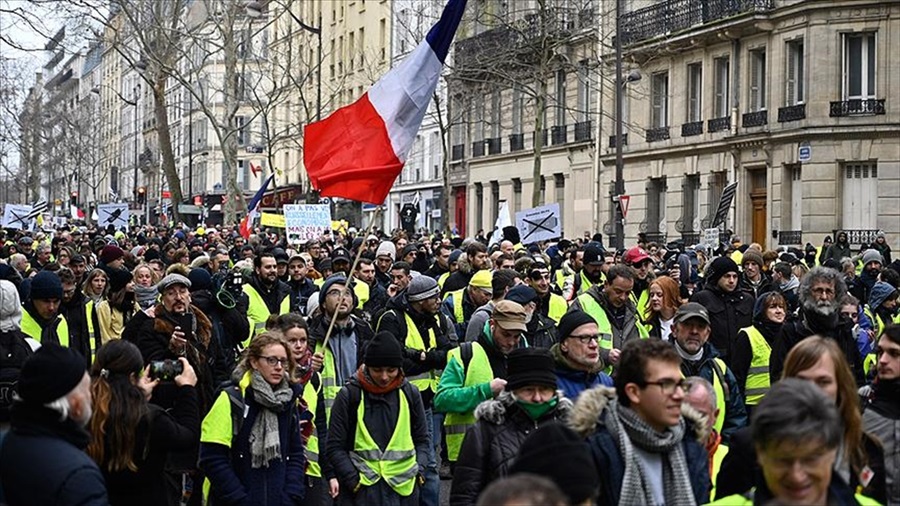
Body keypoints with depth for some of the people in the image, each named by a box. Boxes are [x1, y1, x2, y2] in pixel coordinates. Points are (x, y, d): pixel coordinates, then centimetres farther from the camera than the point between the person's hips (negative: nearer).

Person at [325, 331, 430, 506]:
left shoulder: (410, 393, 6)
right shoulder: (349, 395, -3)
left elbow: (422, 439, 15)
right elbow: (335, 447, -1)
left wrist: (419, 471, 1)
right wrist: (354, 480, -10)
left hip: (404, 489, 3)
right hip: (363, 491, -3)